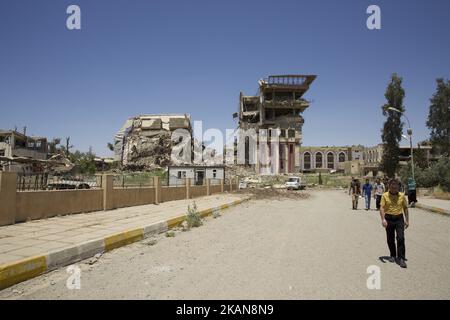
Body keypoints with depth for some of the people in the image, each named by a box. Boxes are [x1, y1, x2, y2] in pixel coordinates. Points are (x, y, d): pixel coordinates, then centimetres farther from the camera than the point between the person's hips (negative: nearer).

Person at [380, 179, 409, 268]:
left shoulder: (402, 195, 2)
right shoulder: (385, 195, -4)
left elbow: (405, 208, 9)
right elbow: (382, 208, -8)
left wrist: (407, 220, 6)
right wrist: (383, 219, -19)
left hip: (399, 218, 0)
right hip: (389, 219, 0)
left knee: (401, 238, -9)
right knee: (390, 239, 10)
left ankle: (401, 258, -2)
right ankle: (393, 255, 28)